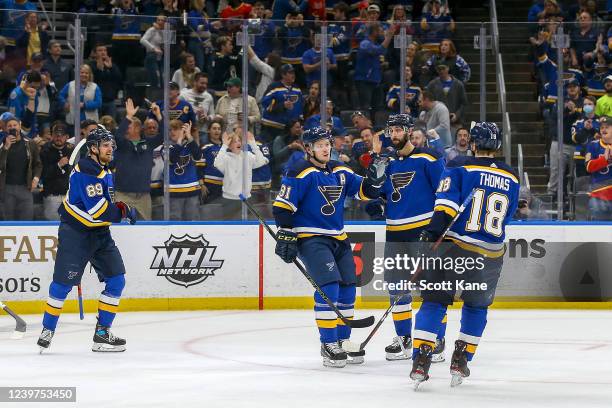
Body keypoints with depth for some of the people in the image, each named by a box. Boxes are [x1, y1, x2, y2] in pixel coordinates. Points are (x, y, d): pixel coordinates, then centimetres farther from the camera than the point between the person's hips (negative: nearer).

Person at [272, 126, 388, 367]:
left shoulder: (340, 172, 11)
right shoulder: (300, 173, -10)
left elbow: (364, 191, 11)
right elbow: (283, 206, -13)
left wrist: (375, 178, -9)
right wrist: (285, 236, -17)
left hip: (338, 239, 8)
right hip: (310, 238, -8)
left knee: (347, 290, 8)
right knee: (329, 287, -18)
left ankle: (342, 341, 22)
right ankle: (328, 345, -12)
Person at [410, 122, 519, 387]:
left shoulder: (459, 167, -1)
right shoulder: (511, 178, 12)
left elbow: (447, 202, -14)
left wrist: (433, 232, -18)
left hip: (455, 246, -3)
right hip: (491, 255, 3)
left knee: (435, 301, 4)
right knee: (477, 305, 22)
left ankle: (421, 358, -9)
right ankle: (461, 359, 14)